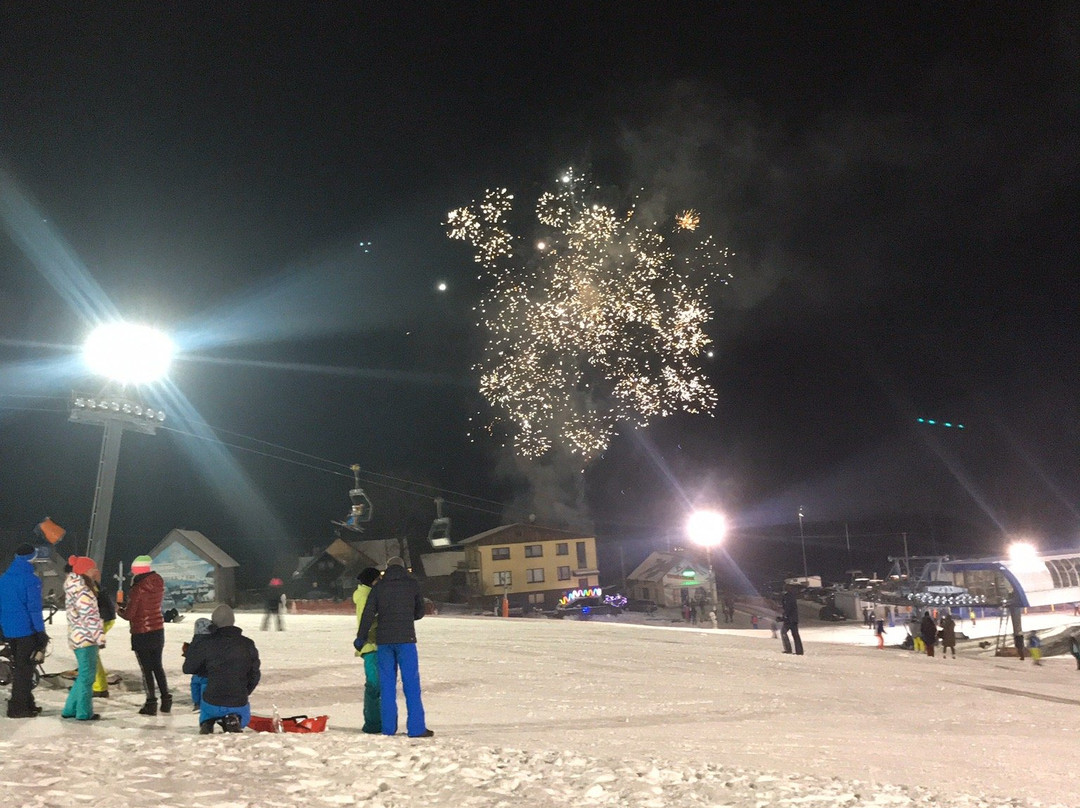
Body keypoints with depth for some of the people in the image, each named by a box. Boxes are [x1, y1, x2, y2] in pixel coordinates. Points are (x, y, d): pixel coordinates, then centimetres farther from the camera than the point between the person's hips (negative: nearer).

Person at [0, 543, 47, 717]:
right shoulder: (31, 580, -14)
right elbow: (34, 608, -17)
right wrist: (41, 633, -12)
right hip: (27, 631, -7)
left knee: (18, 666, 17)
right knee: (24, 668, 0)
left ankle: (27, 703, 25)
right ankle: (18, 707, 1)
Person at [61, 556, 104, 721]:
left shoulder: (72, 590, 14)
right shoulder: (83, 591, -17)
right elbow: (89, 616, -19)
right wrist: (100, 636, -15)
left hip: (77, 637, 9)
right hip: (86, 637, -9)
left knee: (84, 675, 18)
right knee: (87, 675, 0)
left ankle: (70, 709, 22)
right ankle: (84, 713, 8)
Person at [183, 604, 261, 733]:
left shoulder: (205, 644, -11)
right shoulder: (248, 644, -4)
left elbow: (188, 668, 1)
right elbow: (255, 674, 3)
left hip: (212, 703, 0)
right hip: (238, 703, 0)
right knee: (244, 715, 35)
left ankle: (206, 722, 4)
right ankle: (233, 721, -1)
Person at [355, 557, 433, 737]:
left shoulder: (379, 587, 9)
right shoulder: (412, 584, 4)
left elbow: (368, 614, 5)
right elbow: (420, 611, 11)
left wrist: (361, 638, 14)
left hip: (383, 640, 3)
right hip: (405, 639, -3)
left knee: (386, 683, 8)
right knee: (411, 683, -1)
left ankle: (388, 727, 9)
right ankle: (416, 728, -3)